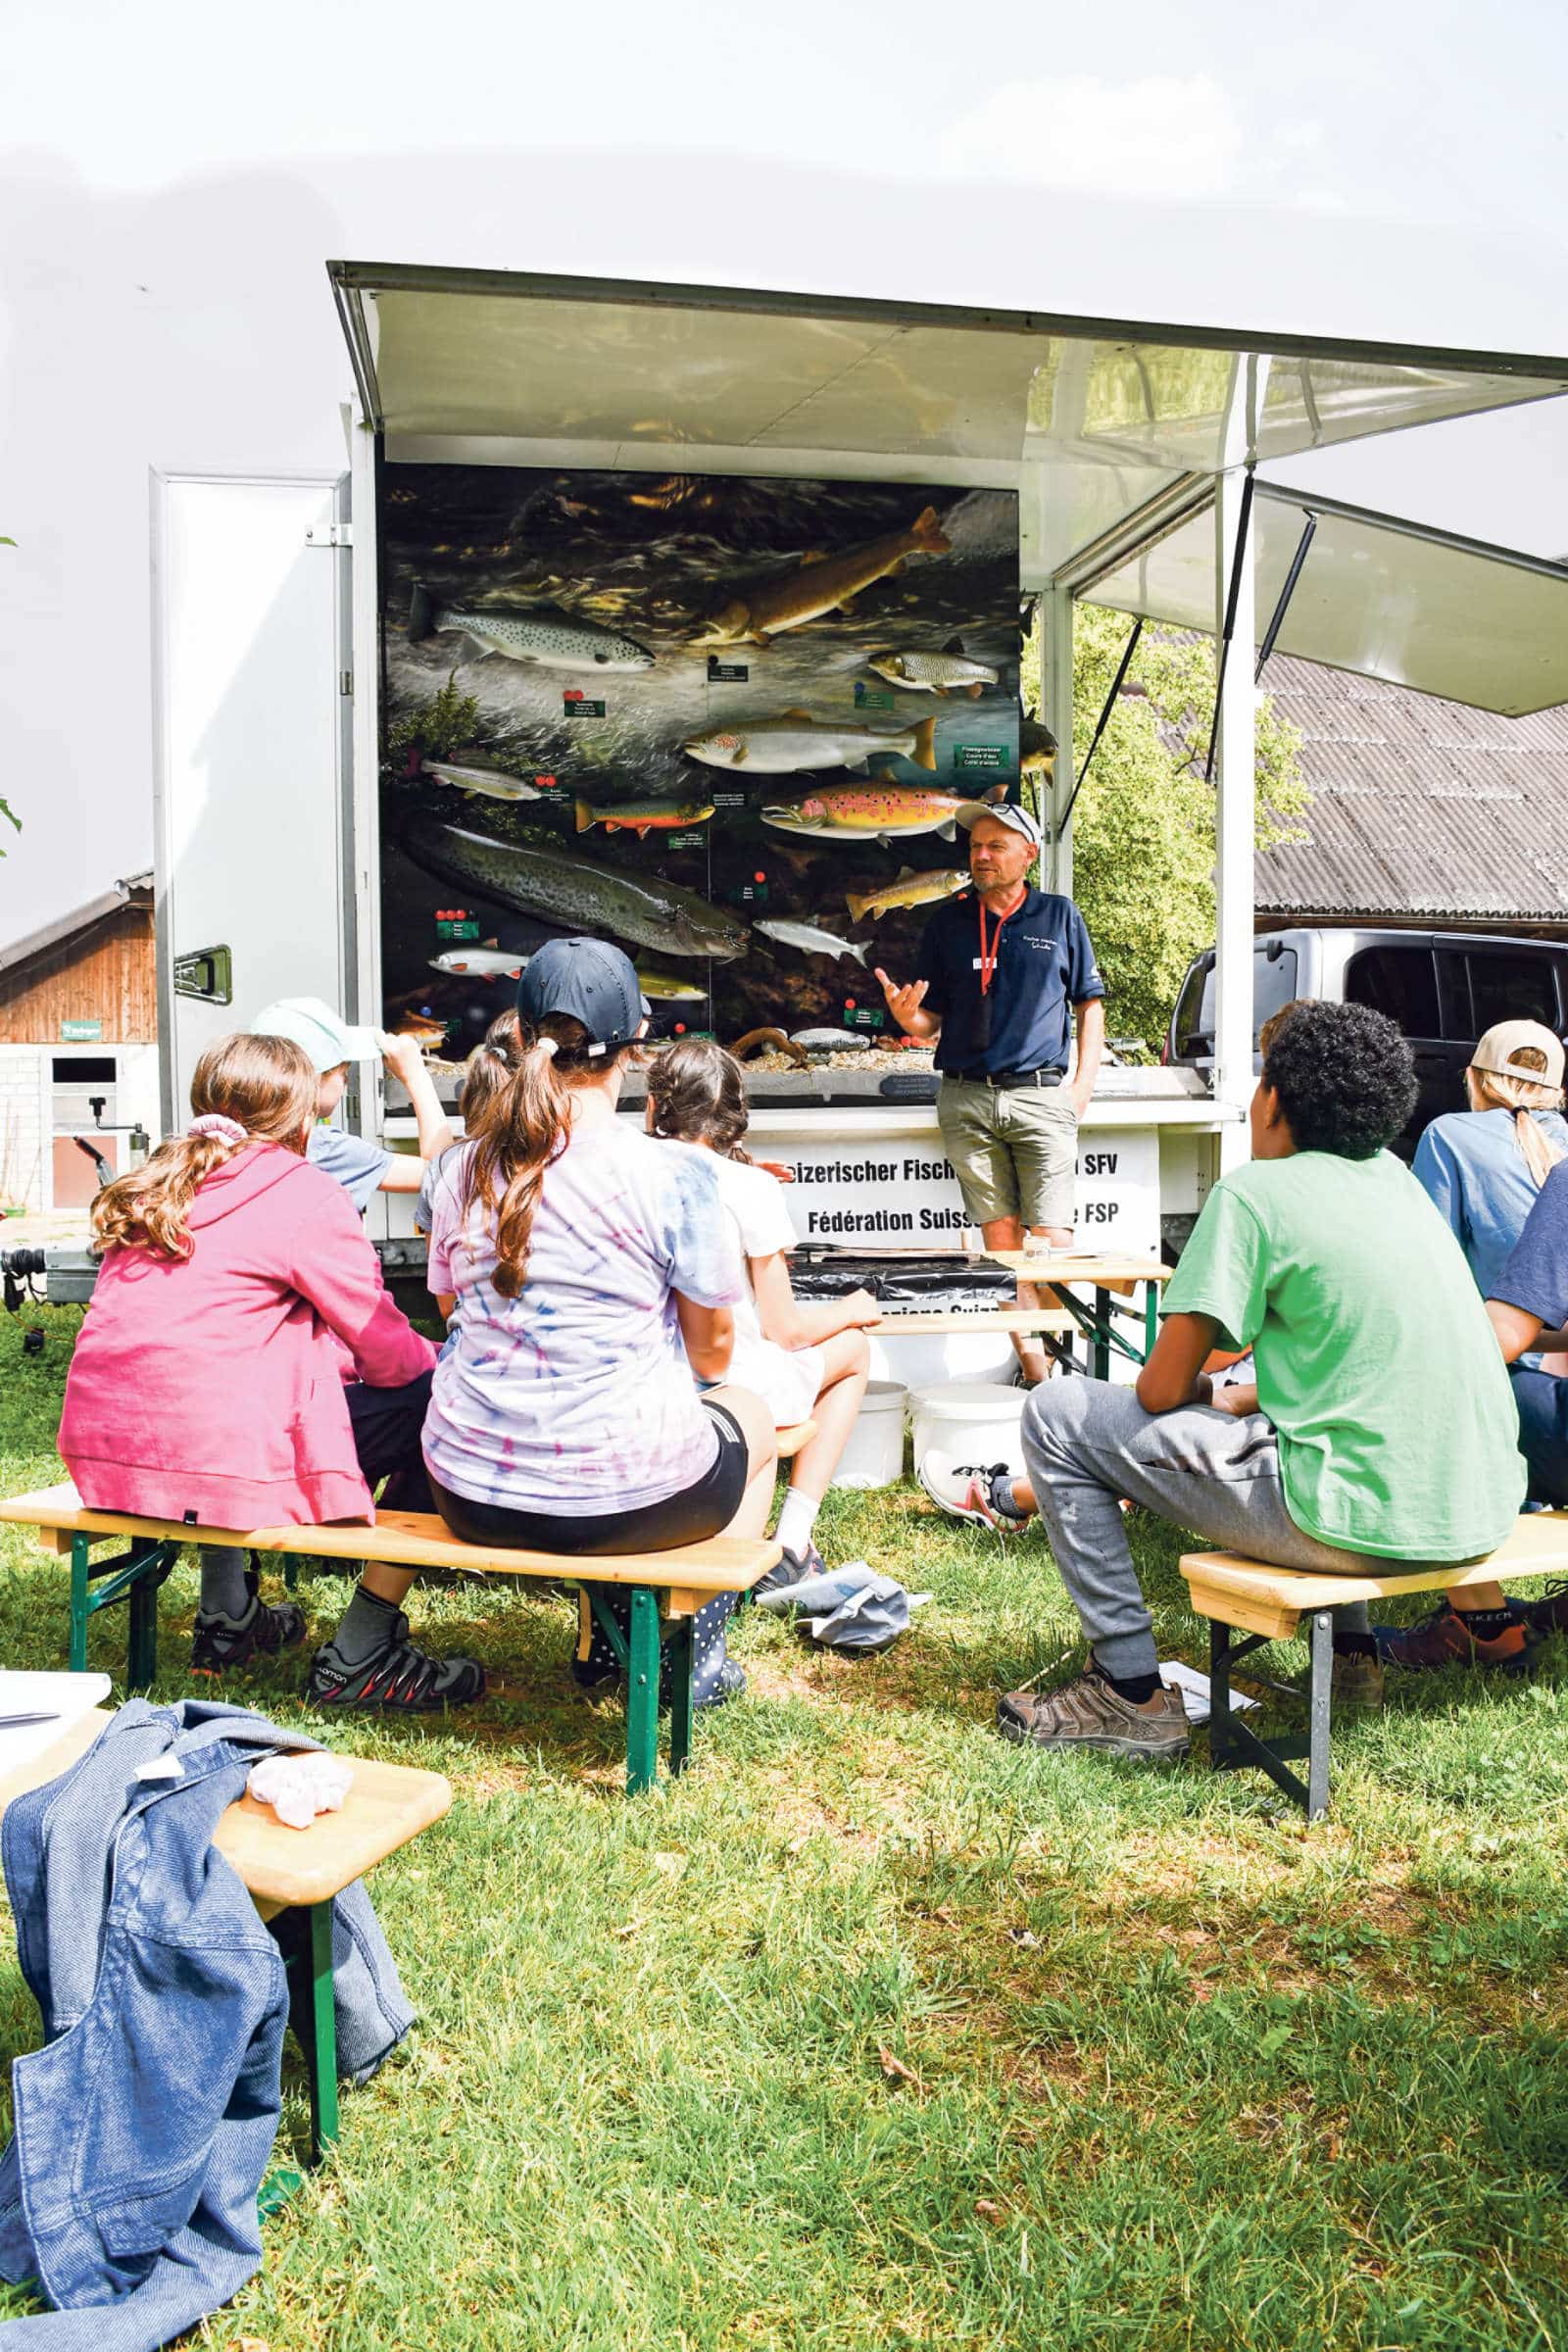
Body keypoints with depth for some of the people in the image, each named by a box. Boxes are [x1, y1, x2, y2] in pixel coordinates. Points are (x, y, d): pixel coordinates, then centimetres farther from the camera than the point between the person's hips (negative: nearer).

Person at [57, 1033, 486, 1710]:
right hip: (217, 1463, -8)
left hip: (102, 1461, 8)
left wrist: (334, 1354, 28)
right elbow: (390, 1353, -2)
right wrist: (443, 1361, 20)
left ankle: (224, 1621, 40)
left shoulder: (157, 1184, 16)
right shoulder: (302, 1192, -5)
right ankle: (355, 1660, 8)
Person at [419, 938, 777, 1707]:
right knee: (750, 1417, 28)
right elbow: (712, 1352, -4)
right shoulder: (675, 1173, -15)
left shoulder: (465, 1170, -2)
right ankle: (691, 1650, 32)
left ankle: (606, 1640, 42)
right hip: (623, 1497, -4)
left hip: (470, 1496, 5)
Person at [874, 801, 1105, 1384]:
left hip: (1042, 1096, -1)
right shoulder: (948, 920, 12)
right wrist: (907, 1015, -10)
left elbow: (1089, 1003, 13)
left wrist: (1083, 1083, 1)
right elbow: (932, 1021, 13)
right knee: (1000, 1237, 1)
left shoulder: (1059, 916, 10)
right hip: (967, 1100, 2)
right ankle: (1033, 1365, 7)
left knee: (1053, 1239, -7)